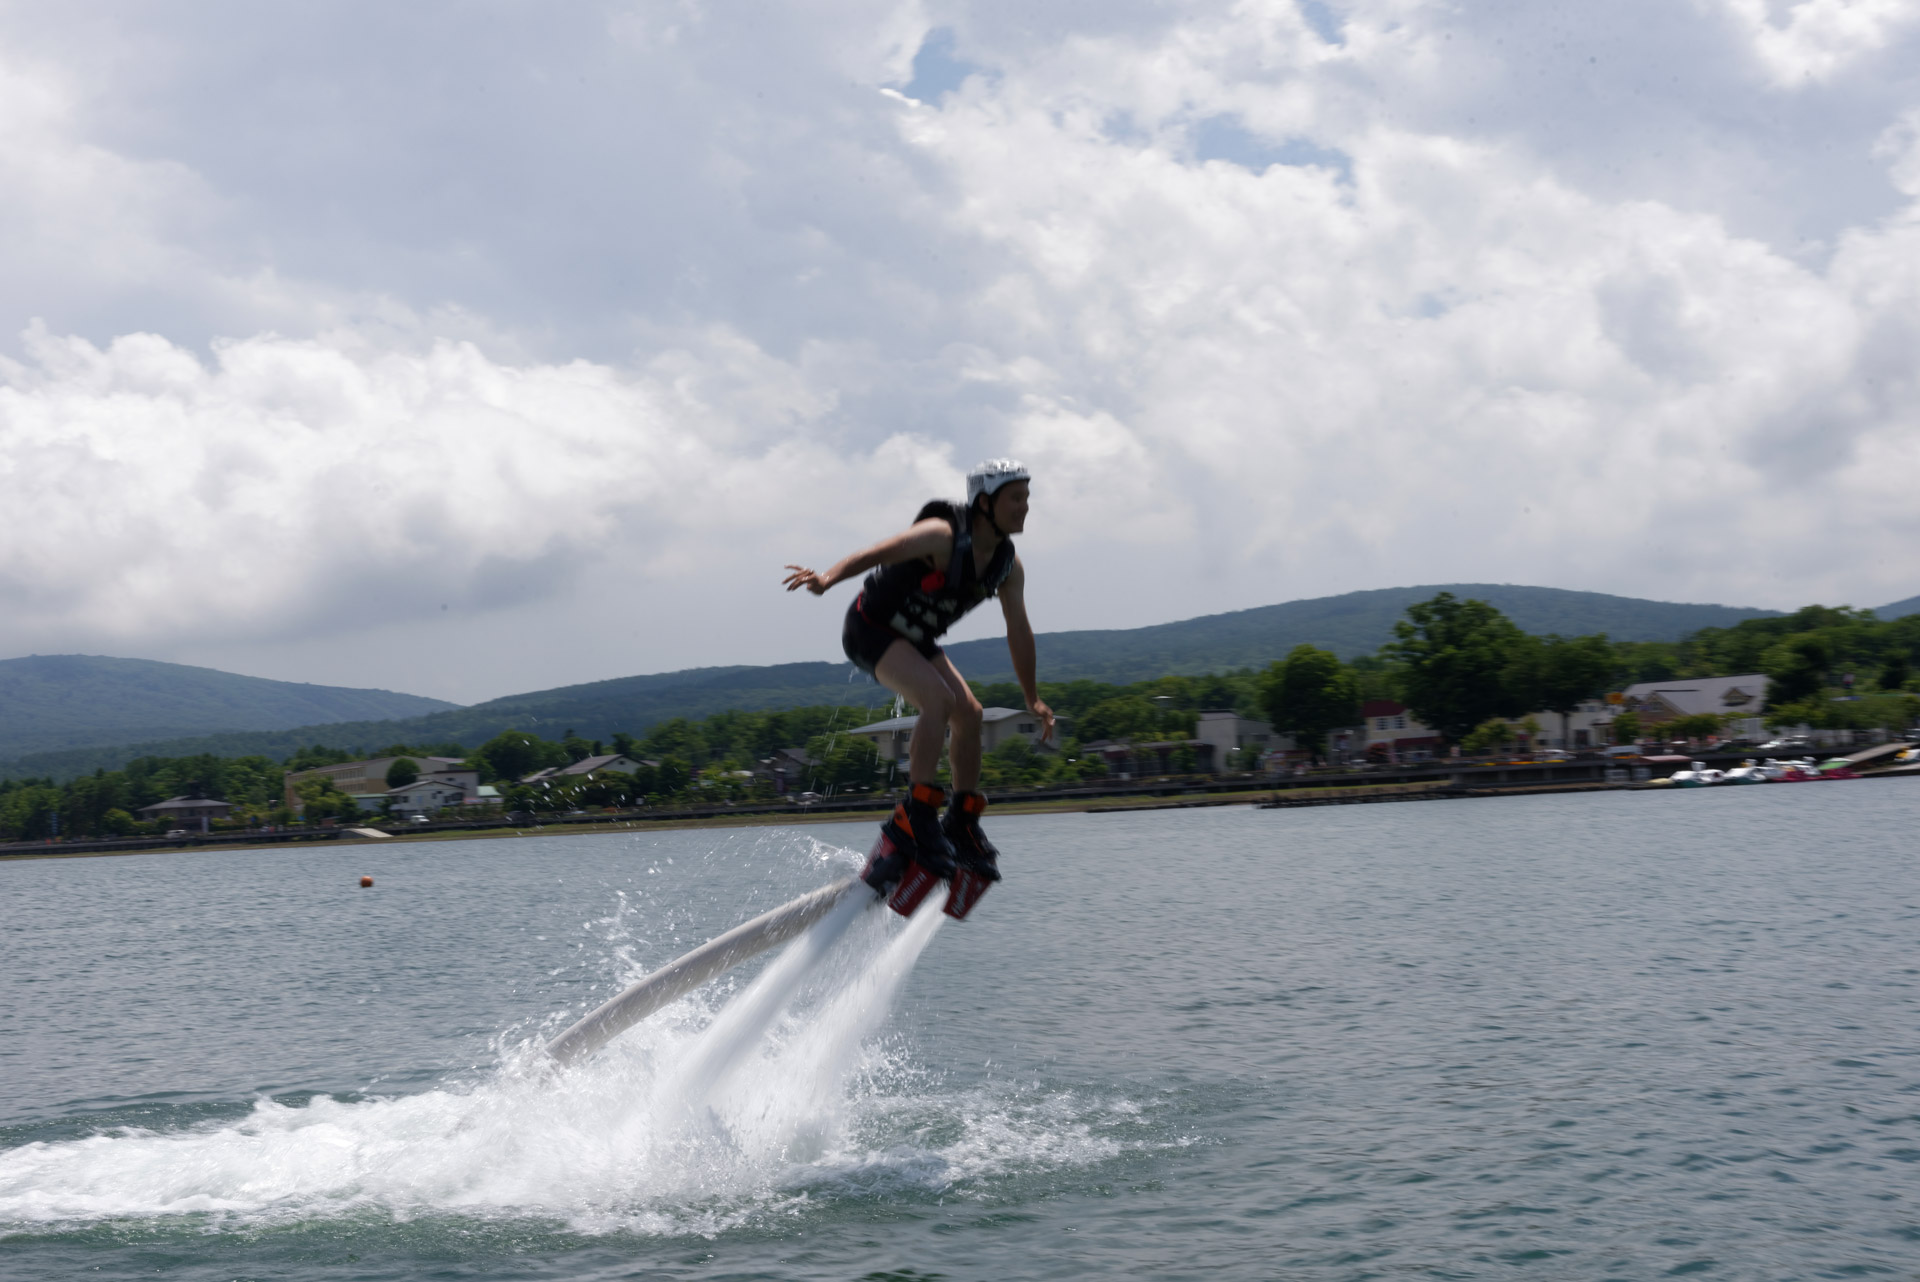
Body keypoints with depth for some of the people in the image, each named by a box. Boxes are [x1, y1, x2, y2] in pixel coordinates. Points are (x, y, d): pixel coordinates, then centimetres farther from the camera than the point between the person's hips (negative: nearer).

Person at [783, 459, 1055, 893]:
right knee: (938, 698, -28)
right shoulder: (942, 535, -26)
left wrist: (1033, 699, 8)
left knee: (969, 713, -4)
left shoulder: (1008, 567, -3)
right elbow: (883, 552, -41)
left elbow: (1019, 633, 5)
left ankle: (962, 826, 7)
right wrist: (829, 578, -58)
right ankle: (915, 818, -28)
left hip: (916, 640, 8)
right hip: (869, 629, -8)